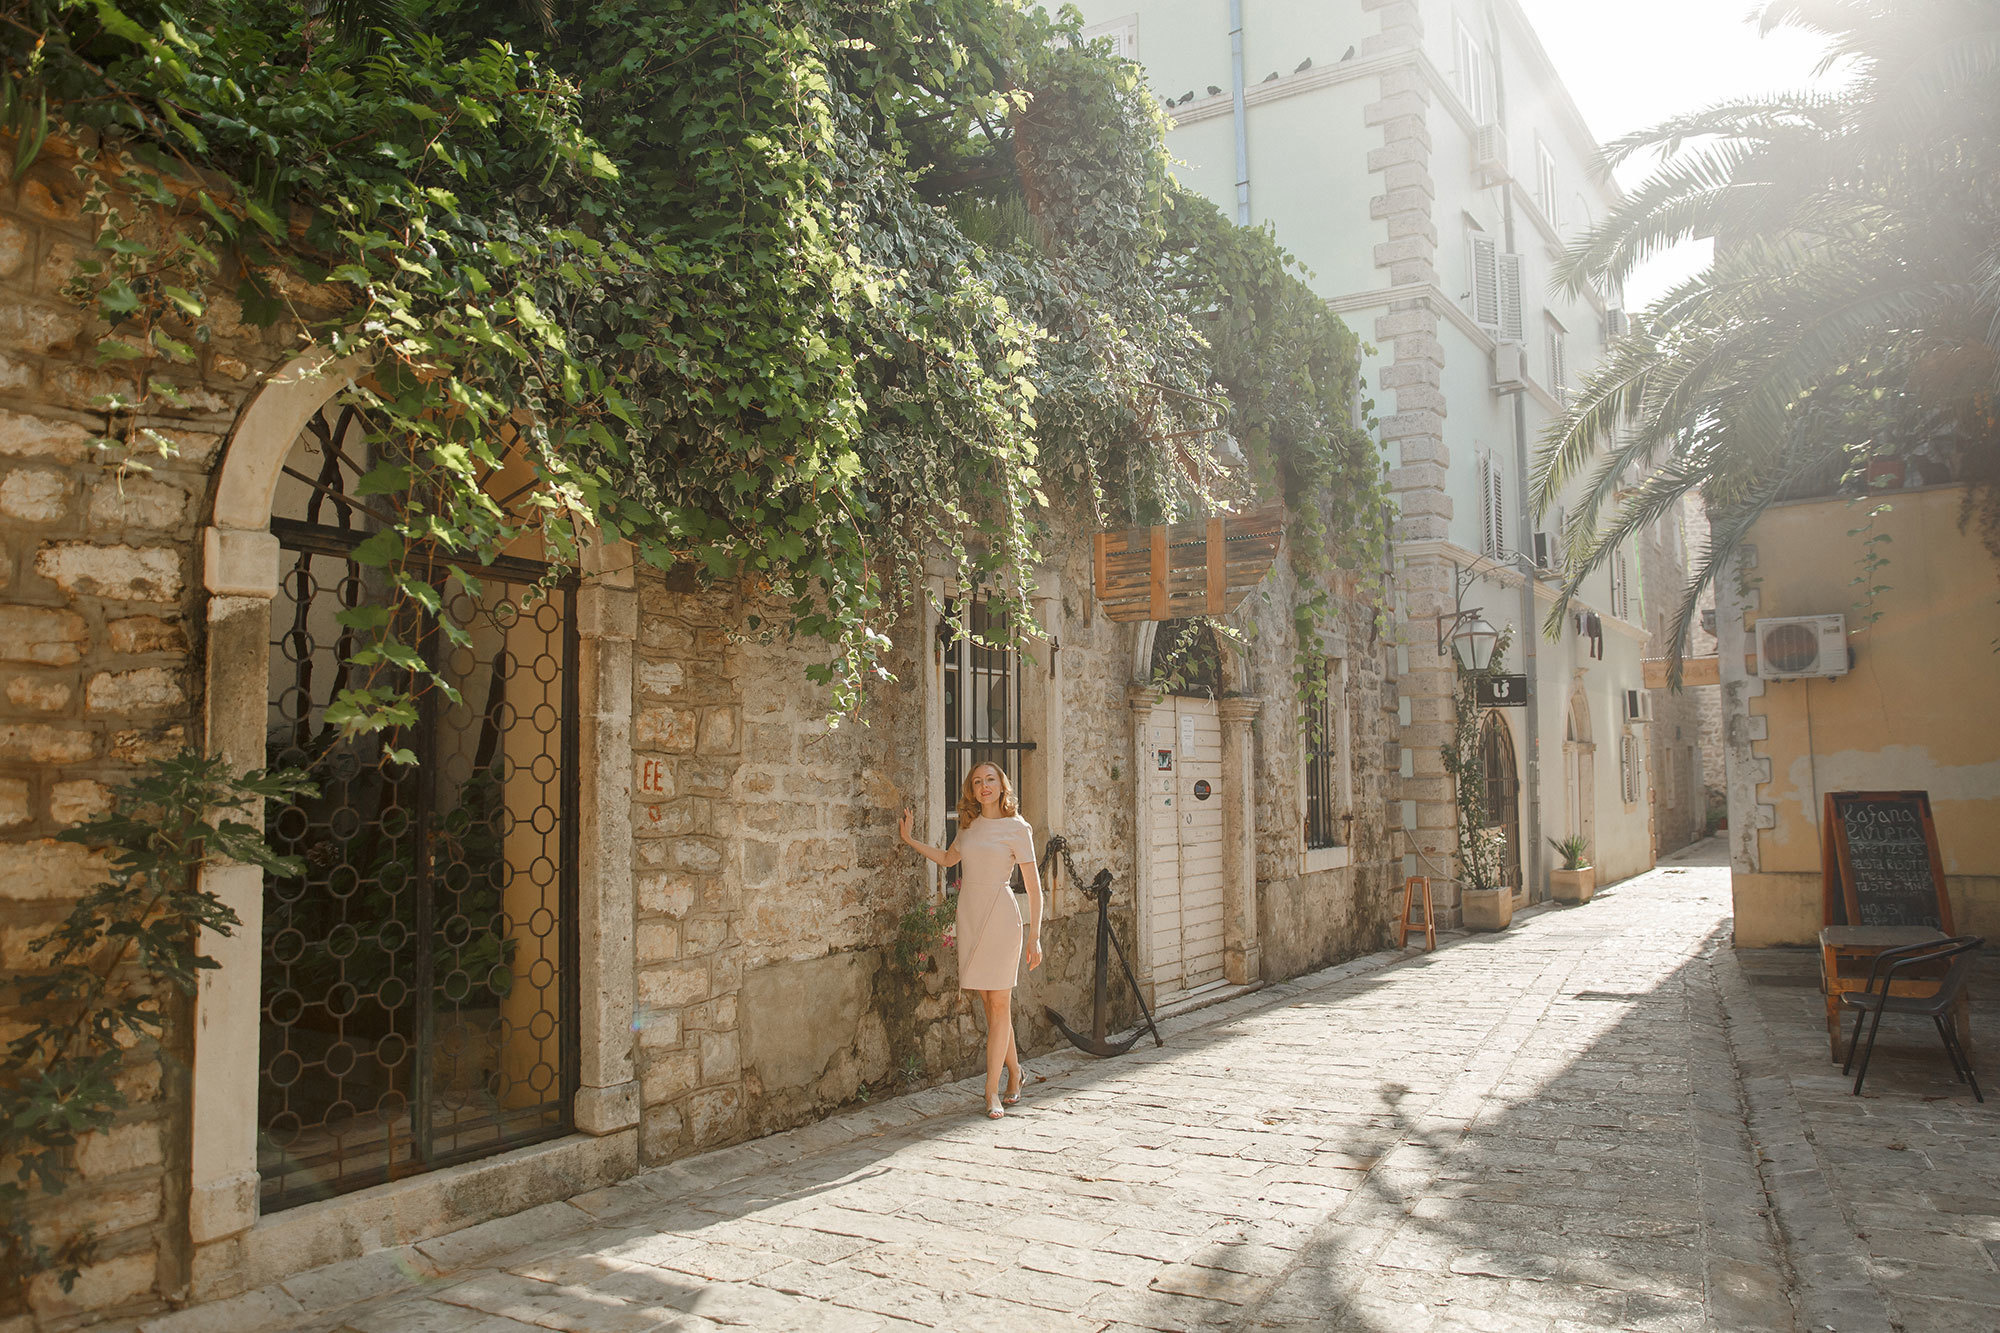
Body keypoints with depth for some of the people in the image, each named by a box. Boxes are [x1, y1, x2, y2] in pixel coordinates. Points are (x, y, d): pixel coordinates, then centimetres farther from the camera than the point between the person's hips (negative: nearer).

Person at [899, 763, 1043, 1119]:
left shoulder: (1016, 828, -3)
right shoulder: (970, 825, 12)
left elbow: (1034, 887, -3)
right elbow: (947, 859, 31)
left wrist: (1034, 936, -7)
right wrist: (910, 840, 25)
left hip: (1000, 916, -5)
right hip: (969, 915, 5)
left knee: (999, 1003, -4)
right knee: (989, 1003, 8)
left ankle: (992, 1091, -3)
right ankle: (1014, 1071, 24)